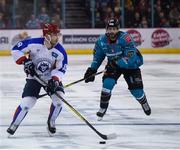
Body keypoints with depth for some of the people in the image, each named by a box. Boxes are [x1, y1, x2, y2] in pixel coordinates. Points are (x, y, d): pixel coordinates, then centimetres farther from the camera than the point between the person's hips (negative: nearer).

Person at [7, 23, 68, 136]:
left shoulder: (60, 51, -16)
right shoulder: (34, 43, -23)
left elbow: (60, 69, -9)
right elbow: (16, 49, -13)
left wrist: (55, 80, -26)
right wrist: (25, 62, -24)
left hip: (51, 77, 2)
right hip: (34, 77, -2)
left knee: (59, 99, -17)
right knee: (27, 102, -13)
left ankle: (51, 122, 9)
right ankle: (14, 125, 8)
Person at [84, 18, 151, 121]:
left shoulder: (125, 38, -31)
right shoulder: (102, 41, -15)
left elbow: (130, 57, -35)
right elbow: (98, 56, 3)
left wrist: (116, 63, -40)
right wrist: (92, 69, -2)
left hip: (131, 64, -3)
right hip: (114, 64, 3)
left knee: (136, 88, -3)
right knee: (107, 83, -20)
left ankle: (144, 103, 32)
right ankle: (102, 109, -5)